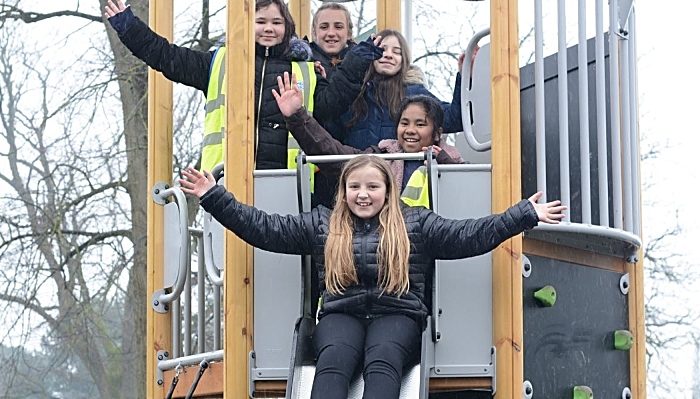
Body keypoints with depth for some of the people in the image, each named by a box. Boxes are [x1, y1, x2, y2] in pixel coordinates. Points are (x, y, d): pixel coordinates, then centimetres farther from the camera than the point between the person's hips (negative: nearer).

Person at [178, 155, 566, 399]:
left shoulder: (415, 223, 16)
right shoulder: (322, 224, 19)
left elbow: (469, 235, 8)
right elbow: (264, 228, 15)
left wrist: (526, 215, -1)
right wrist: (213, 197, 8)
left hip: (396, 314, -1)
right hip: (341, 314, 1)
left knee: (382, 362, -34)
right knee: (333, 362, -33)